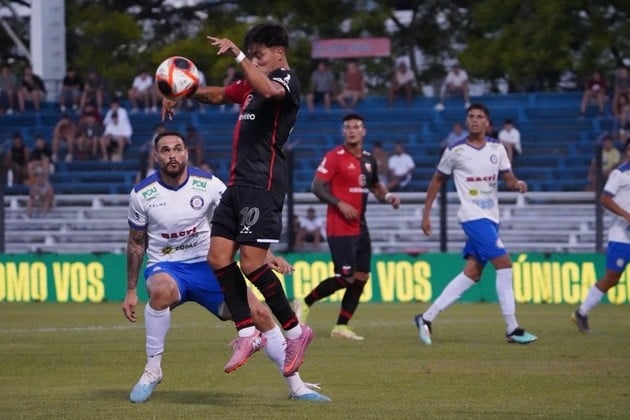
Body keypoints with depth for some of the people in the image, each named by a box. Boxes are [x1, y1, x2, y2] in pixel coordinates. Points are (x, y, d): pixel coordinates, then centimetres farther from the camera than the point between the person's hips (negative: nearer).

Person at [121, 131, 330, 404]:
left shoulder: (208, 184, -7)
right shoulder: (142, 194, -5)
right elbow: (136, 243, 6)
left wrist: (265, 255, -20)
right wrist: (131, 291, 6)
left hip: (207, 266, 2)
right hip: (165, 267, -2)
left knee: (259, 314, -11)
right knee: (161, 291, -39)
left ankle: (296, 386, 4)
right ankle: (152, 371, -22)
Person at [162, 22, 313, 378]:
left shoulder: (287, 80, -6)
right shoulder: (252, 85, 22)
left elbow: (268, 91, -31)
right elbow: (218, 95, 39)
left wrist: (237, 55, -31)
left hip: (263, 185, -10)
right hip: (239, 182, 10)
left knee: (252, 262, -15)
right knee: (219, 257, 0)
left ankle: (295, 332, -2)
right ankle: (247, 332, 5)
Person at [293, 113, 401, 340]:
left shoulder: (369, 160, 13)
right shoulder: (334, 157, -9)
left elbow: (375, 186, 27)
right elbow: (317, 187, -12)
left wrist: (388, 196, 6)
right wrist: (340, 204, -23)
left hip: (360, 227, 8)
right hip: (339, 227, -8)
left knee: (361, 277, 3)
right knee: (345, 277, -13)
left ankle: (341, 327, 9)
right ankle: (304, 303, 5)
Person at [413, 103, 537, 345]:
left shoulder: (497, 149, 7)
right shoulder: (455, 151, -5)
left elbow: (508, 179, 8)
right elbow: (437, 181, 5)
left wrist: (517, 184, -16)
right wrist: (426, 214, 4)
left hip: (490, 218, 6)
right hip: (473, 216, -6)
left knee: (472, 274, 4)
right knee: (504, 264, -15)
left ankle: (427, 318, 11)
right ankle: (512, 330, -10)